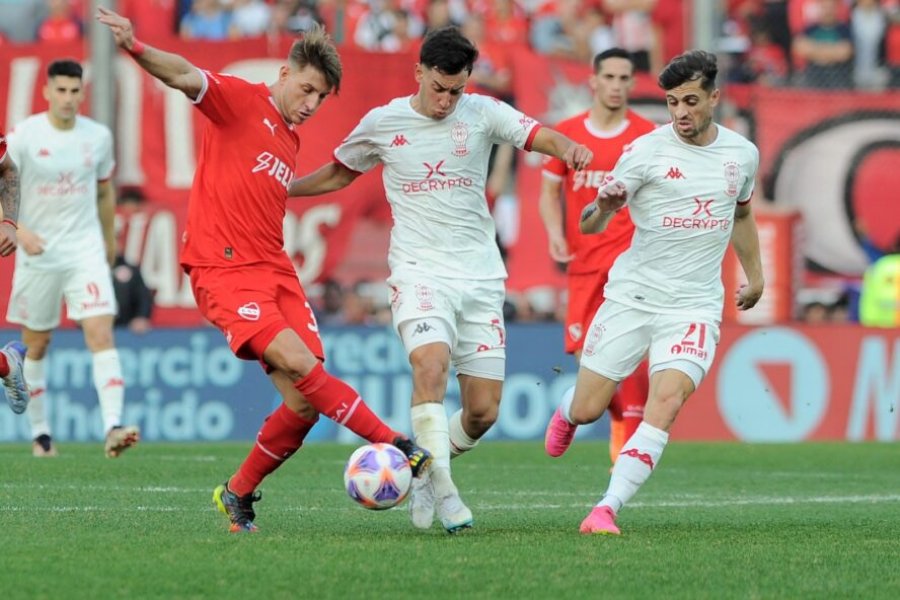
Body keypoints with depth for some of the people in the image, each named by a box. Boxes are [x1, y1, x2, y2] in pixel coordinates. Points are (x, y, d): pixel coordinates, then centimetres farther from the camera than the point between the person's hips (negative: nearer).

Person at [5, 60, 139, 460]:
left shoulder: (99, 137, 2)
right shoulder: (23, 136, -7)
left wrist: (109, 240, 22)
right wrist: (20, 230, -20)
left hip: (86, 251, 1)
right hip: (38, 254, -1)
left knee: (101, 332, -16)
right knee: (36, 343, 9)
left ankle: (113, 427, -26)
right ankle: (40, 433, 25)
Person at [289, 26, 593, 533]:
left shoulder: (482, 113, 2)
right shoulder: (383, 122, 4)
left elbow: (541, 137, -12)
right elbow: (339, 174, 20)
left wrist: (570, 150, -34)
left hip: (482, 277, 2)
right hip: (420, 272, -2)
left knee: (483, 411, 0)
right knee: (431, 363, -30)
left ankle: (428, 472, 28)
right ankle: (444, 492, -23)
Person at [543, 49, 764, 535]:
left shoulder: (742, 153, 6)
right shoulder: (646, 151, -7)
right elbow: (588, 225, -9)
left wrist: (754, 275, 32)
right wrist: (604, 205, -31)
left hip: (695, 304, 1)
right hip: (633, 295, -1)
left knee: (667, 401, -21)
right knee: (587, 410, 2)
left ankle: (608, 508, -20)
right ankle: (566, 416, 41)